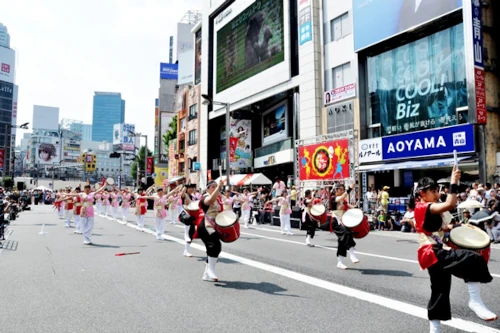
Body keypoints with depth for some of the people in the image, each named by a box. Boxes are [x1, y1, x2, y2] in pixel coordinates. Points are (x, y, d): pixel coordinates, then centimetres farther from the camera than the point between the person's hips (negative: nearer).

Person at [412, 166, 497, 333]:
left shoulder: (427, 210, 19)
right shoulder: (422, 207, -13)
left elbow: (439, 228, 24)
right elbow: (449, 204, -27)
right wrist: (454, 182, -20)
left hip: (435, 254, 11)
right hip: (433, 253, -11)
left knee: (440, 292, 16)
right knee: (474, 259, -25)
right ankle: (475, 301, -18)